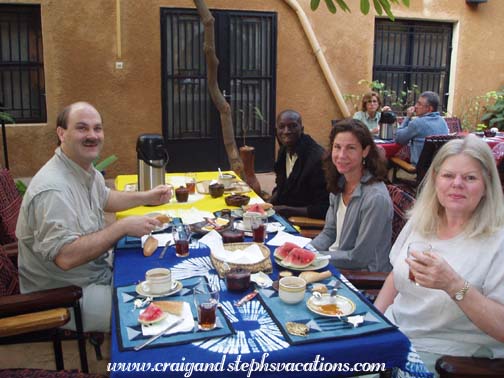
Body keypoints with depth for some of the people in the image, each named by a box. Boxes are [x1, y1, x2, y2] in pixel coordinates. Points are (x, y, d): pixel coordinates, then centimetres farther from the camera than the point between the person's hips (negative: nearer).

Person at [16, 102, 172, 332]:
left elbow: (104, 198, 25)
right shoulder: (52, 188, -28)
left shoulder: (87, 170, 4)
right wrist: (123, 227, -29)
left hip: (97, 270, 10)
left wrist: (146, 197, 13)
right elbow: (65, 257, -35)